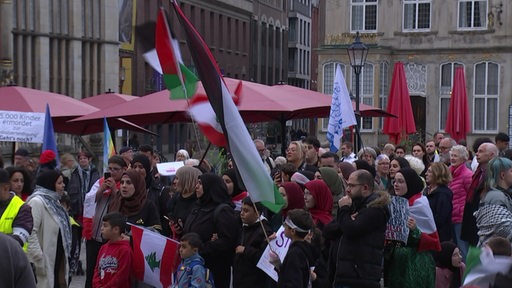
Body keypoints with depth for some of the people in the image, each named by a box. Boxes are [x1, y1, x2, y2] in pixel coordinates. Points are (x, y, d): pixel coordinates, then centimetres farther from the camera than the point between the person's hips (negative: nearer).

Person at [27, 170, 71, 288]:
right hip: (44, 264, -9)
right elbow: (31, 232, -23)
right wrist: (39, 260, -25)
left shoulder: (53, 201, 15)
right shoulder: (36, 202, -14)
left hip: (57, 260, 9)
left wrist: (65, 255, 16)